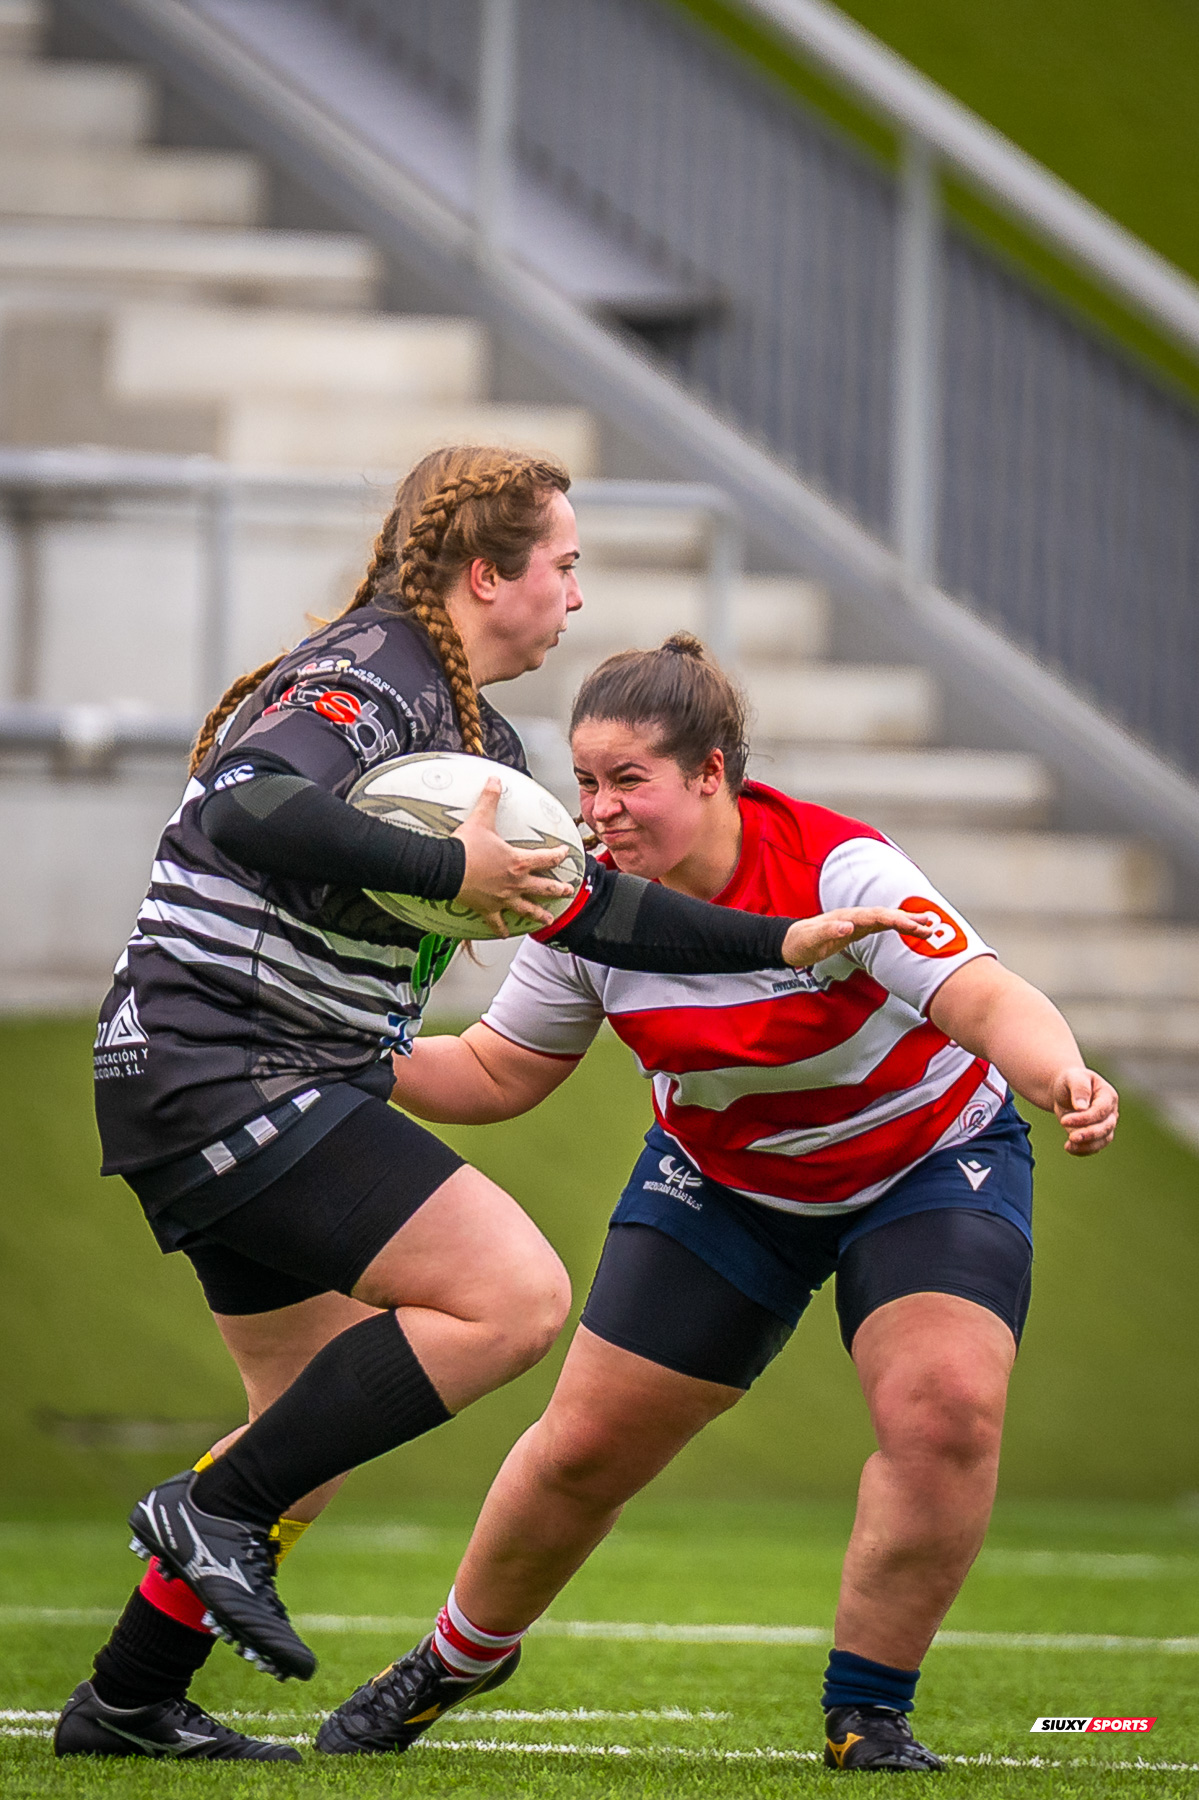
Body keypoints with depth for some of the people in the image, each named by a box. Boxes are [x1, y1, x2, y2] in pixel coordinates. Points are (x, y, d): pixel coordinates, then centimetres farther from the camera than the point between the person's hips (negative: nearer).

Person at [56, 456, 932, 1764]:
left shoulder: (475, 737, 19)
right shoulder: (373, 677, -13)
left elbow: (582, 907, 23)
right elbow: (252, 811, -31)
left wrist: (784, 944, 19)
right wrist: (449, 869, -28)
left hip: (259, 1098, 11)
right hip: (226, 1076, -11)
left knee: (323, 1431, 17)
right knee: (516, 1297, -17)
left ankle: (125, 1704, 22)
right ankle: (218, 1510, -12)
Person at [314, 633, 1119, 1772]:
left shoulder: (837, 870, -31)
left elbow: (987, 1001, -40)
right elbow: (498, 1074, -3)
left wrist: (1062, 1077, -62)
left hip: (931, 1157, -3)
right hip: (724, 1184, 3)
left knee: (947, 1410, -27)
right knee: (584, 1444, 2)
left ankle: (866, 1716, -10)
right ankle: (460, 1658, 31)